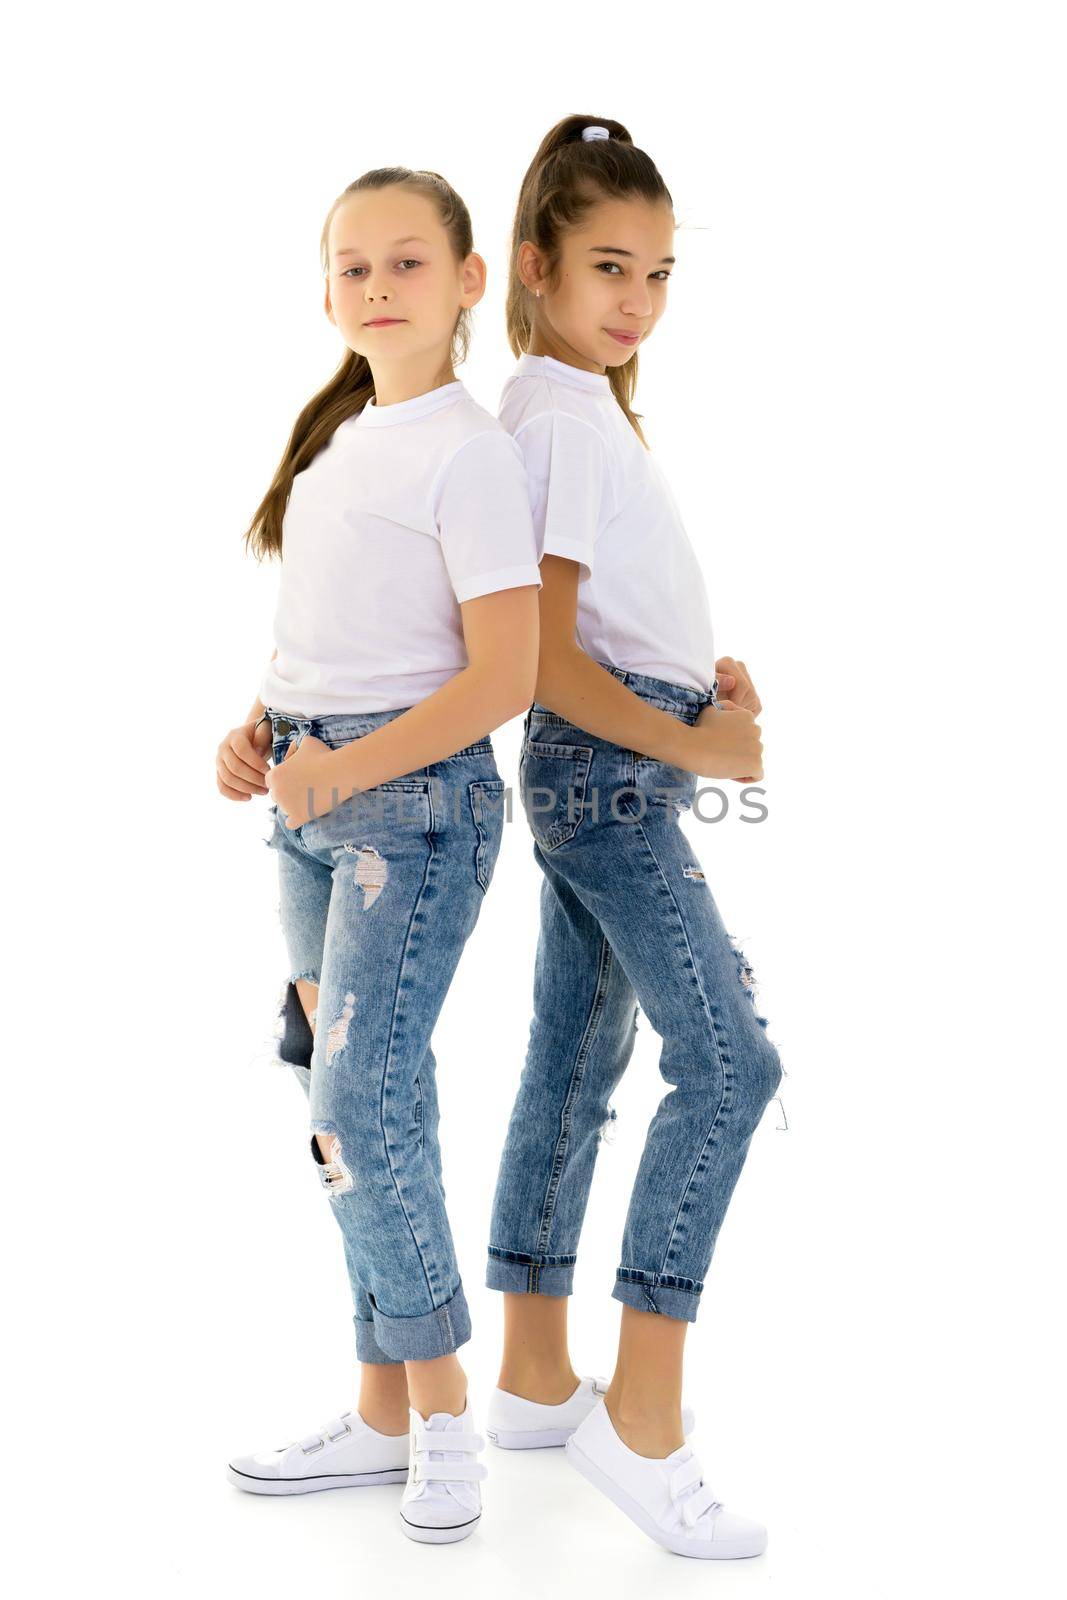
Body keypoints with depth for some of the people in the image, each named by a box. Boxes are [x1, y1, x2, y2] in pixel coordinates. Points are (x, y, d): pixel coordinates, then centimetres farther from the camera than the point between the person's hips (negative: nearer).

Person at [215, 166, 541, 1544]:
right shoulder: (334, 443, 15)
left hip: (417, 797, -8)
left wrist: (341, 767, -22)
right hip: (313, 799, 8)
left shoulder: (469, 451, -9)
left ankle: (443, 1407, 3)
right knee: (352, 1106, 9)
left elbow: (503, 678, -16)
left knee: (361, 1102, -13)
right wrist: (258, 735, 3)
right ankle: (383, 1416, 19)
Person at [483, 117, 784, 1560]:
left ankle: (536, 1381, 22)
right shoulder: (564, 418, -14)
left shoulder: (575, 406, 16)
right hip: (613, 774, -10)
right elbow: (544, 655, -19)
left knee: (575, 1064, 12)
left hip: (599, 772, 10)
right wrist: (693, 744, -17)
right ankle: (641, 1417, -9)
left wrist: (702, 675, 6)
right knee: (727, 1059, -12)